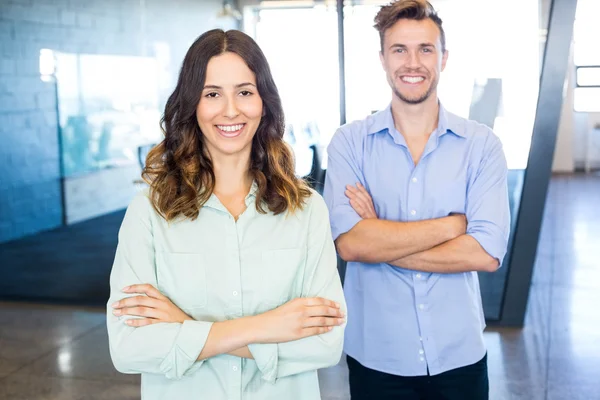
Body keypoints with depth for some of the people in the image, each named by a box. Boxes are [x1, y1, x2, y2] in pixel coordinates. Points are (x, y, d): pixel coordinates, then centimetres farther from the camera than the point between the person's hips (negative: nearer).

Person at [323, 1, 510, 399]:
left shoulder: (482, 145, -5)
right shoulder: (350, 142, -6)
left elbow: (488, 252, -15)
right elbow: (349, 242, -19)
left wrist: (381, 241, -16)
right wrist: (454, 223, -16)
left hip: (459, 356, 1)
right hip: (375, 357, 0)